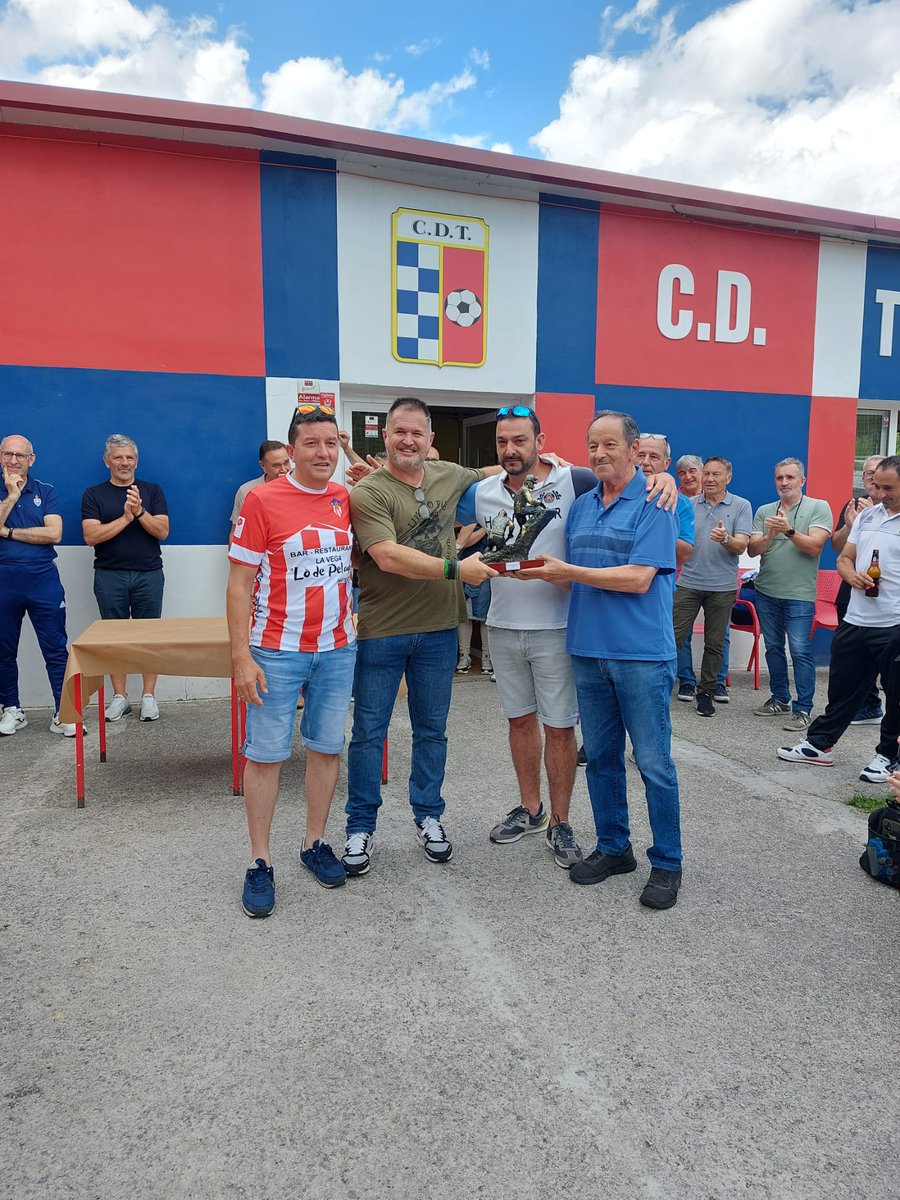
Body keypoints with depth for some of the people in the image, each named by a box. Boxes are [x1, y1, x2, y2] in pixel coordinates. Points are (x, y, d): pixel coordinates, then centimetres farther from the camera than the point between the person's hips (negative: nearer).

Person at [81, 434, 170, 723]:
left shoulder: (152, 491, 6)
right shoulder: (94, 495, 4)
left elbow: (162, 531, -4)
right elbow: (91, 536, -8)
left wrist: (140, 512, -19)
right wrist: (125, 518, -16)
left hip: (149, 574, 0)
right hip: (110, 576, 0)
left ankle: (149, 696, 10)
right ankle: (119, 696, 15)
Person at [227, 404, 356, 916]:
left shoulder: (347, 499, 4)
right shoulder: (262, 500, -10)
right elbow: (240, 583, -9)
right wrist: (241, 656, -13)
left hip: (338, 648, 5)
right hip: (277, 651, -4)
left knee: (327, 747, 13)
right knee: (267, 755, 3)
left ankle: (316, 843, 30)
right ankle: (260, 862, 18)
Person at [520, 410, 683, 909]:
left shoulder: (654, 504, -7)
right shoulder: (581, 506, 13)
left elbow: (638, 579, -17)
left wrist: (569, 571, -14)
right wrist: (543, 572, -6)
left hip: (642, 654, -6)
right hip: (588, 651, 6)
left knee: (654, 762, 2)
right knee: (600, 756, 14)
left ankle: (667, 863, 18)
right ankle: (613, 847, 30)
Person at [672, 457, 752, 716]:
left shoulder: (741, 506, 1)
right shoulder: (689, 505, 6)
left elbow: (741, 546, -9)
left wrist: (725, 538, -29)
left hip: (722, 586, 0)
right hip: (688, 583, 1)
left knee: (715, 643, 8)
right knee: (674, 637, -2)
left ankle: (707, 693, 20)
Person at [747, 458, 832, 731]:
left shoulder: (818, 508, -1)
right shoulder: (764, 511, 10)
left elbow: (814, 547, -12)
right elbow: (752, 550, 2)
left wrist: (789, 531, -24)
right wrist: (769, 536, -17)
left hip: (799, 594, -5)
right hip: (766, 592, 5)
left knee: (800, 651, -8)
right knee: (773, 648, 12)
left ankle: (803, 709, -1)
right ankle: (780, 699, 25)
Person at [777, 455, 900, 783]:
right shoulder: (866, 515, 11)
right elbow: (844, 558, 15)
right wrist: (853, 576, -7)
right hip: (855, 621, 5)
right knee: (842, 689, 15)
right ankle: (818, 743, 26)